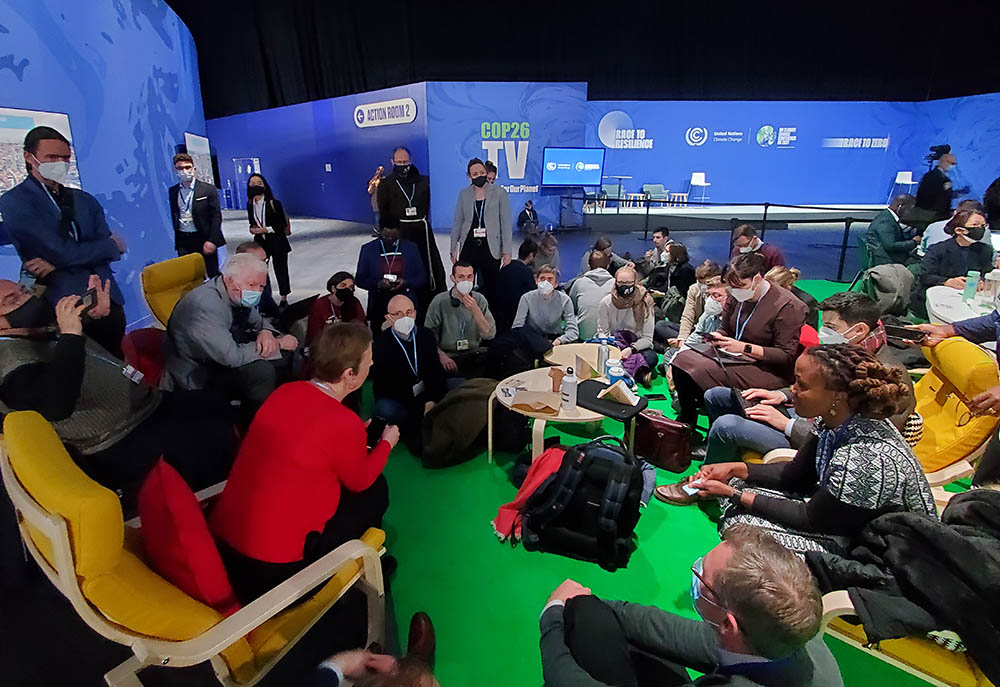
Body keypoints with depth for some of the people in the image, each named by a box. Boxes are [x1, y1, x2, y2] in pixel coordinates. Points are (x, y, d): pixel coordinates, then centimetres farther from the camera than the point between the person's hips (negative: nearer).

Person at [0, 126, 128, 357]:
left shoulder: (84, 200, 19)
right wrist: (113, 245, 5)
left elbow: (110, 248, 8)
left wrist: (58, 264, -6)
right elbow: (64, 252, -8)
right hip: (64, 301, -5)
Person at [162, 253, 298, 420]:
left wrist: (265, 333, -14)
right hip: (196, 377, -9)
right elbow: (232, 357, -33)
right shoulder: (206, 305, -31)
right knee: (262, 372, -29)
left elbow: (257, 320, 12)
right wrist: (277, 344, -23)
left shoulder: (237, 295, -5)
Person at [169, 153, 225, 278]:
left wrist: (211, 240, -14)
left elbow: (216, 216, -7)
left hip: (204, 239, -3)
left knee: (213, 275, 4)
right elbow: (174, 216, 16)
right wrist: (177, 240, 12)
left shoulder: (209, 189, -3)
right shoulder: (172, 191, 9)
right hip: (183, 241, 3)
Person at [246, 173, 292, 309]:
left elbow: (282, 225, -10)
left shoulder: (274, 203, -11)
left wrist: (265, 229, -18)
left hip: (277, 243, -4)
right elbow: (252, 223, 17)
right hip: (260, 243, 4)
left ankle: (284, 299, 20)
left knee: (280, 270, 7)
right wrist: (252, 229, -6)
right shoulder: (250, 205, 4)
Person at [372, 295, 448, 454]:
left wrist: (433, 400, -25)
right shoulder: (380, 343, -10)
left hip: (426, 393, 4)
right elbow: (383, 384, -15)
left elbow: (436, 371, -4)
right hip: (394, 398, -4)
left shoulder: (427, 335, 2)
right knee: (384, 409, -37)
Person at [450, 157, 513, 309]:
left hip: (491, 248, -2)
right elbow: (457, 222, 12)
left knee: (492, 289, 2)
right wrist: (453, 249, 7)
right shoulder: (464, 194, 10)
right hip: (468, 248, 2)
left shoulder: (499, 193, 2)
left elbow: (506, 223, 0)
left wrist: (507, 251, -6)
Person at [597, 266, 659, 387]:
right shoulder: (606, 302, -2)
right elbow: (602, 332, 0)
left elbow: (647, 338, -8)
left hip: (636, 346, -1)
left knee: (652, 357, -34)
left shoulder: (645, 303, -6)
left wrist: (631, 349, -26)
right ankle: (640, 374, -27)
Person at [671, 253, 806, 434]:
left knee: (704, 371, -30)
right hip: (733, 356, 8)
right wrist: (717, 337, -4)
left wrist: (745, 348, -23)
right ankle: (686, 417, 1)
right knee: (682, 359, -13)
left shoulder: (788, 306, -14)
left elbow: (787, 356, -15)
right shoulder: (737, 297, 5)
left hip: (767, 370, -7)